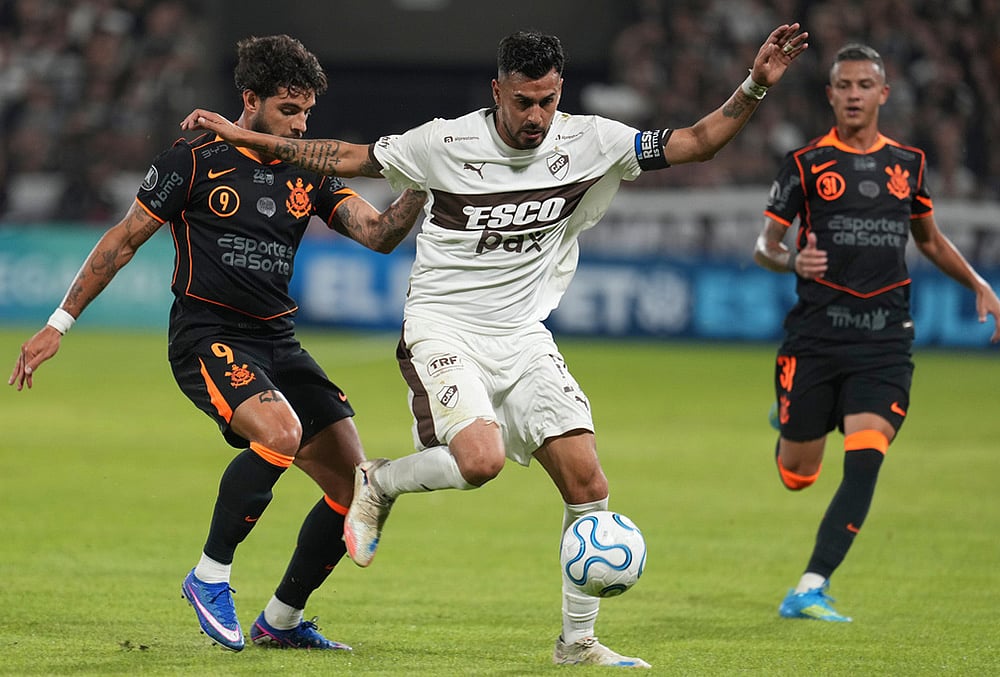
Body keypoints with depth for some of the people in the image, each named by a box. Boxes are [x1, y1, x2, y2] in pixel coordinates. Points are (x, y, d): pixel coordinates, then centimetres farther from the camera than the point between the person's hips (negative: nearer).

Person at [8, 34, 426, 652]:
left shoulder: (308, 174, 10)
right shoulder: (196, 160, -4)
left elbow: (378, 233, 1)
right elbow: (124, 241, 2)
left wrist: (419, 189, -19)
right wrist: (60, 324, 2)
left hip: (278, 341, 6)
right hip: (207, 336, -6)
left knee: (355, 485, -2)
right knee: (281, 431, -34)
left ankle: (282, 619, 16)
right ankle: (211, 575, -16)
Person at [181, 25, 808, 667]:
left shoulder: (589, 142, -4)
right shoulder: (446, 143, -11)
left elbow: (696, 142, -1)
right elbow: (352, 158, 2)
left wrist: (755, 88, -15)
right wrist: (244, 137, 1)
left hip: (523, 337, 4)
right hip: (443, 328, -4)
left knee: (589, 487, -5)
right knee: (481, 457, -29)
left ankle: (579, 640, 9)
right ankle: (377, 484, 3)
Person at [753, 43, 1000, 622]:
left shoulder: (908, 162, 11)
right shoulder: (807, 163, 1)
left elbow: (929, 237, 26)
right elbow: (764, 245, 3)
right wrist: (792, 260, -20)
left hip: (884, 341, 1)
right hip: (816, 334, -1)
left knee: (864, 465, -17)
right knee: (798, 476, 4)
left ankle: (810, 590, -15)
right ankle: (790, 423, 43)